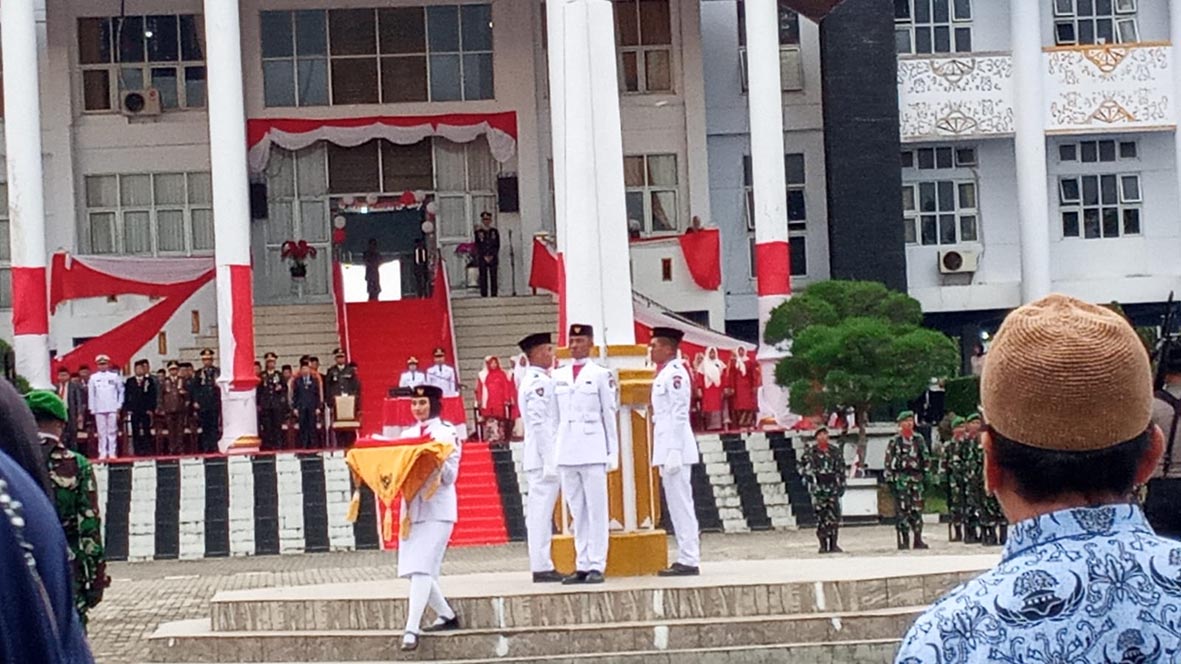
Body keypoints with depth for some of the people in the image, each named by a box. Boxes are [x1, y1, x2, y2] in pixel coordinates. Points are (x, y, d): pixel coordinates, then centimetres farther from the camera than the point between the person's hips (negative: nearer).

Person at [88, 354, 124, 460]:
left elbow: (121, 392, 7)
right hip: (99, 409, 1)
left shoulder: (114, 376, 5)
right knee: (101, 431, 0)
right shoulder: (93, 378, 6)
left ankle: (112, 452, 2)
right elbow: (91, 395, 7)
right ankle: (103, 453, 2)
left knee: (112, 431, -1)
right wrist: (92, 409, 1)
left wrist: (119, 407, 2)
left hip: (112, 408, -1)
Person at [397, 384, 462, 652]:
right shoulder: (407, 434, 15)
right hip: (412, 507, 6)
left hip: (437, 509, -6)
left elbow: (450, 476, -7)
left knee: (421, 568, -14)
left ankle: (411, 630, -18)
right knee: (416, 569, 8)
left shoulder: (448, 433, -2)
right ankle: (447, 616, 25)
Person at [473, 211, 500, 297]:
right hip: (482, 257, -1)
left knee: (493, 277, -1)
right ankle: (484, 294, -4)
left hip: (493, 257, 1)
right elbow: (478, 245, 1)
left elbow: (497, 245, 5)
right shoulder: (478, 231, 4)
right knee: (483, 276, -4)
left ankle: (494, 294, 1)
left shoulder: (494, 231, 8)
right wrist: (484, 256, -7)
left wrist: (492, 256, -6)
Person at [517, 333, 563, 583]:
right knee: (541, 511, -8)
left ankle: (541, 565, 14)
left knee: (539, 512, 10)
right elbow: (540, 424, -19)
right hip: (544, 456, -10)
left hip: (538, 457, 10)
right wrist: (550, 461, -20)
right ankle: (542, 567, -7)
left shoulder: (532, 381, 18)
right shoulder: (539, 382, -13)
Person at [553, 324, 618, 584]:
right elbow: (556, 416, 13)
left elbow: (609, 414, 1)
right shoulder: (558, 376, 13)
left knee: (596, 509, -4)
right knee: (576, 511, 6)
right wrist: (554, 452, 8)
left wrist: (613, 452, -1)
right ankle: (582, 565, 9)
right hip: (566, 452, 4)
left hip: (592, 450, -4)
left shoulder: (601, 375, 2)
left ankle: (596, 565, -2)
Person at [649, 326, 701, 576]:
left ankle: (689, 560, -5)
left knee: (681, 504, -7)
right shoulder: (664, 373, 18)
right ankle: (686, 558, 15)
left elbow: (679, 415, -18)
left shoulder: (675, 373, -12)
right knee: (677, 505, 11)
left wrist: (674, 452, -21)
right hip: (666, 449, 10)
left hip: (675, 448, -10)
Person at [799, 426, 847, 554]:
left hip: (833, 487, 3)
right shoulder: (810, 452, 1)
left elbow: (842, 469, 12)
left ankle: (833, 544, 7)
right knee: (821, 516, -4)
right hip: (818, 487, -3)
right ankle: (823, 545, 2)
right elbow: (801, 466, 8)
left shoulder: (836, 451, 10)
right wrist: (808, 475, -8)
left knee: (834, 515, 0)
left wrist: (841, 485, 7)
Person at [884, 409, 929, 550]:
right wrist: (889, 479, -6)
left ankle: (918, 540, 7)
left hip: (916, 477, 3)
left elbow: (925, 458, 18)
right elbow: (888, 461, -1)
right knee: (903, 510, -4)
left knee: (917, 509, 3)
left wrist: (925, 473, 12)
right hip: (901, 479, -3)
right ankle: (904, 540, 0)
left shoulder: (919, 439, 11)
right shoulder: (895, 441, 0)